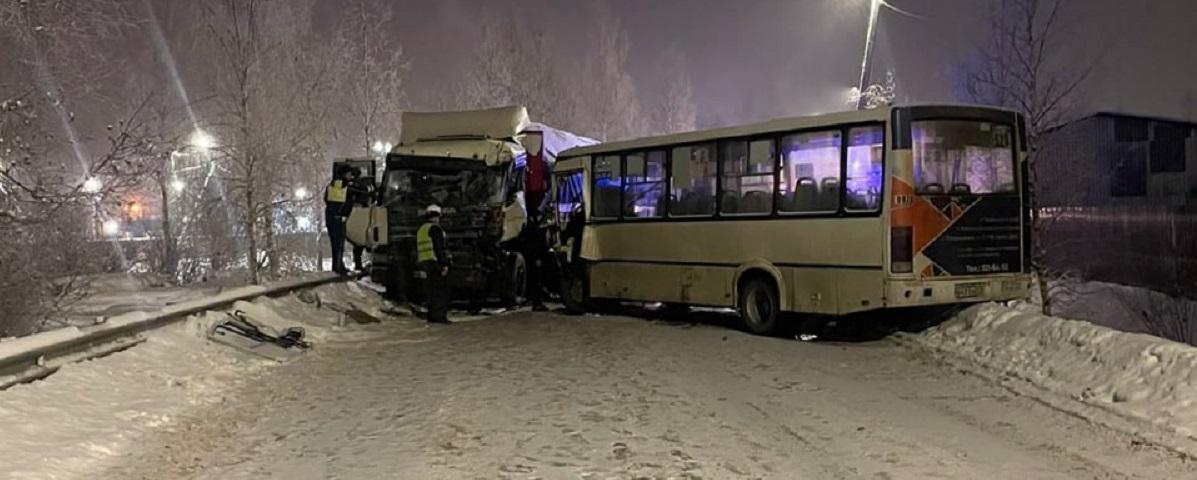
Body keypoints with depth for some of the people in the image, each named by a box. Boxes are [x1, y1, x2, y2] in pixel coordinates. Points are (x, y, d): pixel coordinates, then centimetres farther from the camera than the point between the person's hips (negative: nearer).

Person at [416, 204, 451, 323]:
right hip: (436, 263, -9)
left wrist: (421, 266, 25)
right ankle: (439, 315, -13)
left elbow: (418, 250, 22)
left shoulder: (421, 230, 19)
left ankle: (432, 315, 10)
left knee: (430, 290, 10)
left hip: (424, 263, 9)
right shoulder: (435, 228, -9)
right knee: (441, 290, -8)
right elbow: (439, 248, -16)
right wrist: (444, 264, -16)